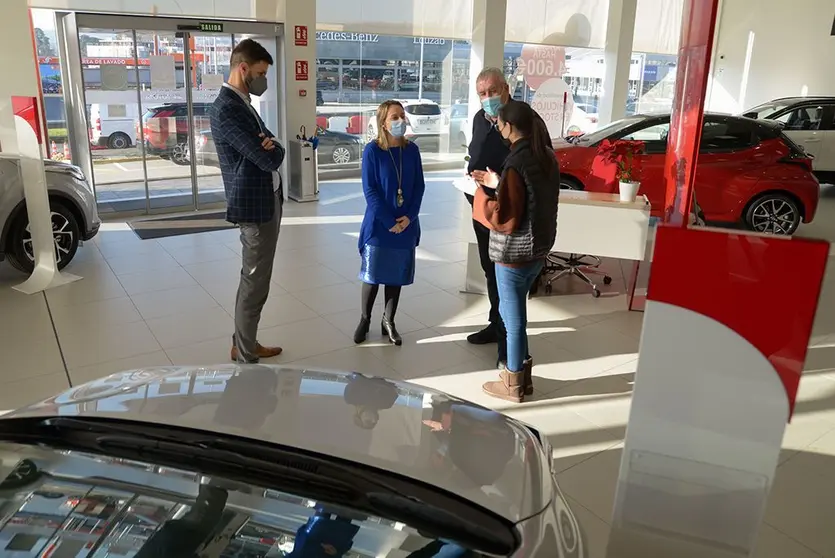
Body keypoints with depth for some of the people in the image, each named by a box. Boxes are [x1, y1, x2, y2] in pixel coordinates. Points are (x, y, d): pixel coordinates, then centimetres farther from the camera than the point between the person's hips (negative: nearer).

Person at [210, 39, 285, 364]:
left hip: (269, 200, 10)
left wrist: (270, 145, -11)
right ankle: (245, 356, 12)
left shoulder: (243, 104, 14)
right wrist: (272, 149, -1)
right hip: (254, 205, -10)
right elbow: (268, 159, -24)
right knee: (255, 283, -1)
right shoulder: (225, 109, -18)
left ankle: (244, 343, 31)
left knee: (255, 279, 18)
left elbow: (269, 151, 12)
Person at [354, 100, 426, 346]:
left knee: (397, 275, 10)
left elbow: (419, 186, 3)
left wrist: (409, 217, -9)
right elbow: (369, 191, -12)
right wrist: (390, 221, -16)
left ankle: (388, 321, 25)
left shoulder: (411, 150, 1)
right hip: (379, 224, -3)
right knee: (372, 274, 5)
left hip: (406, 225, 3)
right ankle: (365, 319, 24)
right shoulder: (372, 151, -9)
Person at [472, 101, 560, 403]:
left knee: (513, 318, 7)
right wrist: (497, 185, 12)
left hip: (514, 254, -9)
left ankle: (513, 384, 23)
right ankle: (522, 373, 33)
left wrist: (484, 194, -8)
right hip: (538, 249, 9)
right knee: (512, 311, 23)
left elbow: (506, 220, -21)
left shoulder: (516, 164, -22)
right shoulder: (547, 156, 5)